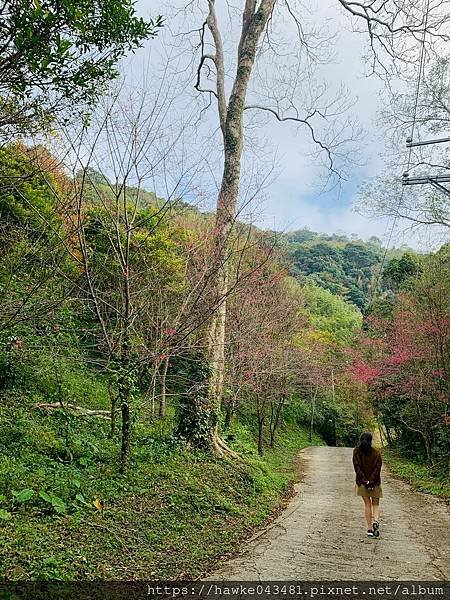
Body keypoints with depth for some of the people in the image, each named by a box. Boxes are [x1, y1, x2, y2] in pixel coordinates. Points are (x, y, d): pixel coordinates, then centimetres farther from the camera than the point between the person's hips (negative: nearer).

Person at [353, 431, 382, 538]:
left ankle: (370, 528, 10)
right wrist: (371, 481, -14)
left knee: (367, 504, 11)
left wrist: (365, 481, -11)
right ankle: (376, 520, -12)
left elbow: (357, 467, -10)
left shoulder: (356, 452, -4)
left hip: (362, 482, 1)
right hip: (375, 483, -1)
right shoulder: (376, 452, -6)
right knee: (375, 504, 14)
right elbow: (377, 467, -12)